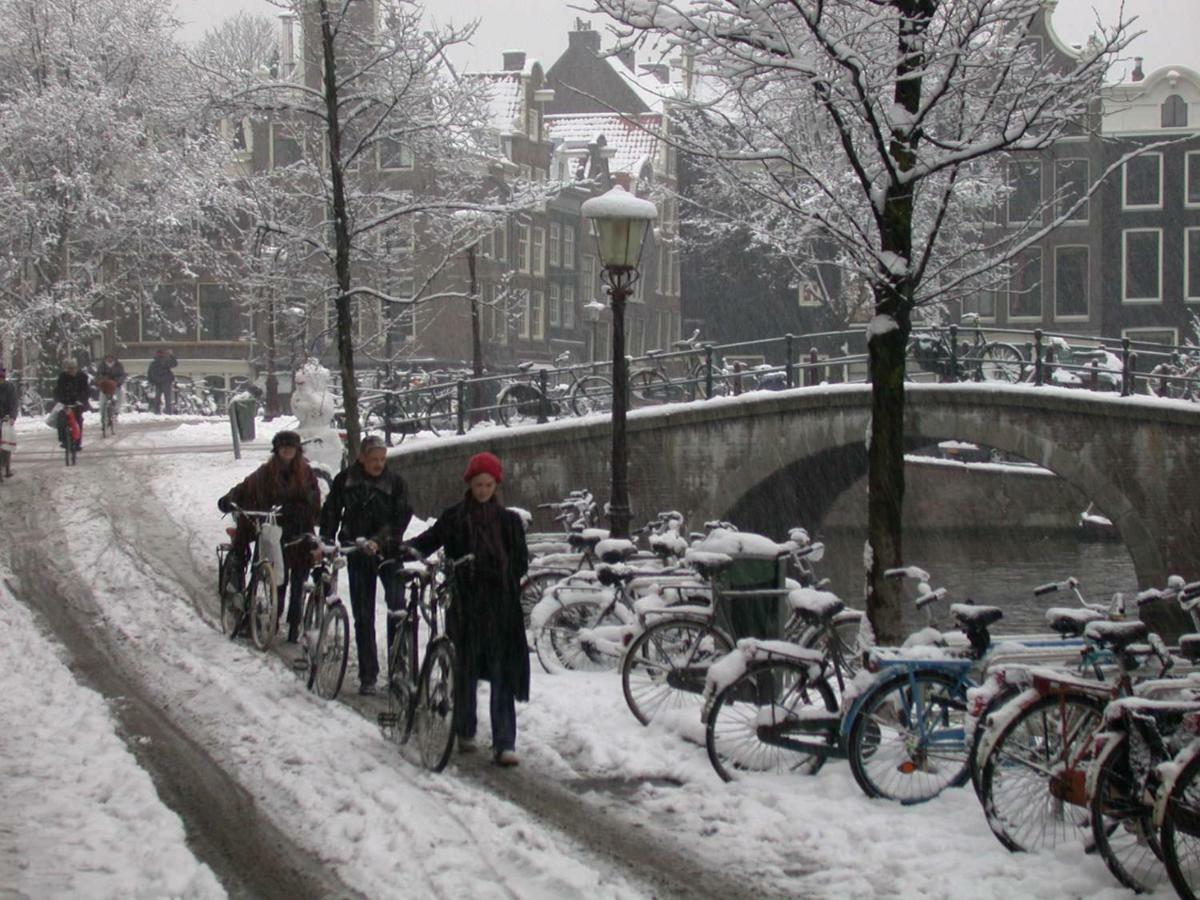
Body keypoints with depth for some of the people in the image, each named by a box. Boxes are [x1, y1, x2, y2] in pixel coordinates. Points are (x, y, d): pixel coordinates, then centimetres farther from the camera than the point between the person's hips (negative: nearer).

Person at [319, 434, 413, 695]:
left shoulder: (395, 483, -3)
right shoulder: (345, 480, 2)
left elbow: (401, 518, -9)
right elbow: (331, 512, 4)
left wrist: (378, 540, -23)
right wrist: (325, 541, -10)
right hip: (357, 554, 2)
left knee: (396, 602, -21)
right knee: (363, 615, 4)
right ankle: (367, 675, 11)